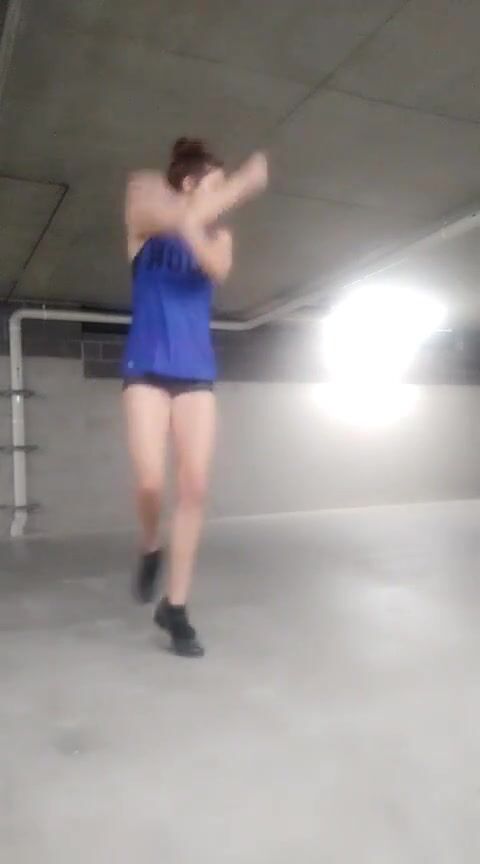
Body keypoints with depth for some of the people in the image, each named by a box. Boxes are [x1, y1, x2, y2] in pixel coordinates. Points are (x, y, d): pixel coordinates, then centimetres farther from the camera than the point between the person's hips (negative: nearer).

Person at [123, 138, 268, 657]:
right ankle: (150, 550, 21)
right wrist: (242, 184, -17)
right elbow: (185, 219, -18)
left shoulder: (220, 236, 13)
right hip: (148, 367, -3)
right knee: (151, 482, -15)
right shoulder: (144, 220, 6)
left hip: (197, 371, 3)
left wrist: (191, 230, -27)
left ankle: (175, 606, 5)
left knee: (195, 487, -6)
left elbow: (218, 268, -11)